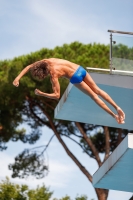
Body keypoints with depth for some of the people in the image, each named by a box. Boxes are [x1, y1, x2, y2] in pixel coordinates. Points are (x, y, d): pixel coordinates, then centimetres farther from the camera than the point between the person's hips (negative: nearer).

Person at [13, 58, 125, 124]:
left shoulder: (53, 75, -17)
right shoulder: (45, 61, 1)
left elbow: (57, 96, -17)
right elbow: (29, 67, 13)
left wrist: (41, 94, -11)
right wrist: (18, 78, 6)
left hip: (76, 78, -7)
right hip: (80, 69, 7)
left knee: (93, 96, 6)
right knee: (97, 90, 13)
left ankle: (114, 115, 10)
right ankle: (117, 107, 11)